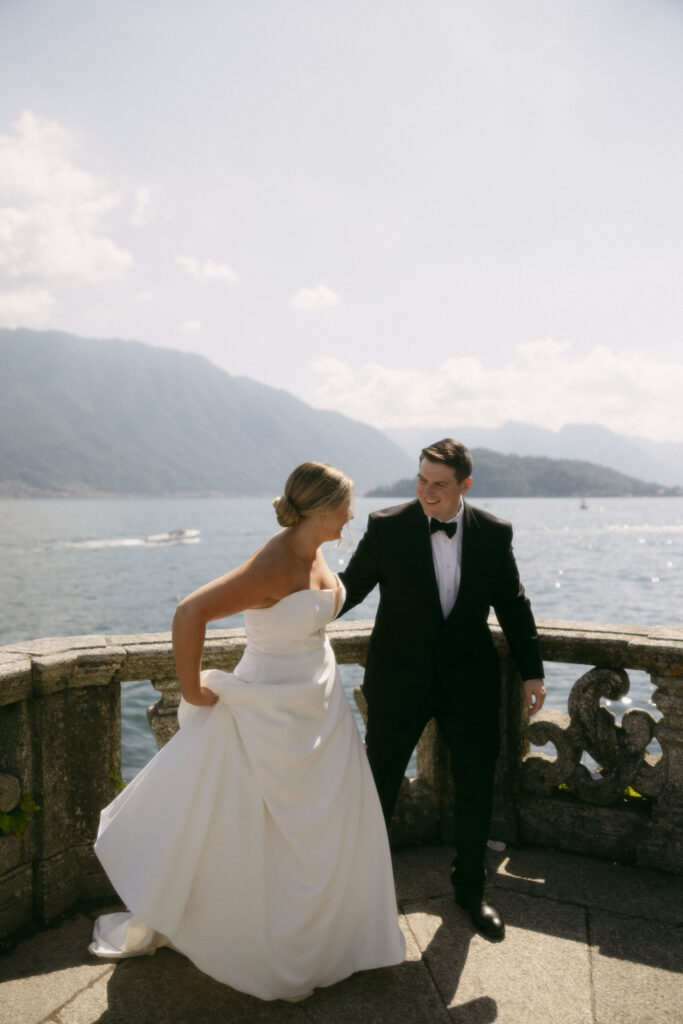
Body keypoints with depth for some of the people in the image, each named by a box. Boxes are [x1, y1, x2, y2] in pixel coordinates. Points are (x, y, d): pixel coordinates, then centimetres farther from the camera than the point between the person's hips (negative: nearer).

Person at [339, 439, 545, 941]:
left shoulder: (494, 533, -5)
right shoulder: (387, 527, -11)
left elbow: (513, 605, 4)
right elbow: (352, 585, -2)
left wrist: (532, 671, 5)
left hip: (470, 679, 2)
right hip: (399, 679, -1)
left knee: (476, 787, 11)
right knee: (379, 783, 10)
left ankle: (470, 886, 35)